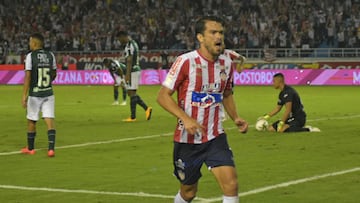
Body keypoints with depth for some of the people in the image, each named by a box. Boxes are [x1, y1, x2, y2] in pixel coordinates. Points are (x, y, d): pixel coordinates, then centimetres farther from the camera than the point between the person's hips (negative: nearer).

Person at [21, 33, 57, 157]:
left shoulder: (30, 56, -9)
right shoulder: (50, 55, 3)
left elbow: (28, 76, -14)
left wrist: (24, 95, -15)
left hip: (34, 94, -3)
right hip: (49, 94, 3)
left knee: (31, 121, 12)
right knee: (49, 120, -1)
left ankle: (30, 148, 24)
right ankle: (51, 148, -13)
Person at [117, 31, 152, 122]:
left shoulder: (129, 45, -14)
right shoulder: (134, 43, 18)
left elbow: (129, 61, -20)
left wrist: (127, 74, -22)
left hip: (132, 71, -10)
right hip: (136, 69, 10)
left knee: (131, 93, -6)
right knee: (131, 93, 13)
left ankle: (133, 117, -4)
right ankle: (146, 108, 6)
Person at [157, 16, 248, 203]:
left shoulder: (226, 63, 3)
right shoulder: (186, 61, -13)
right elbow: (163, 96, -13)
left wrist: (236, 118, 4)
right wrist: (185, 118, -25)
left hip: (215, 137, 3)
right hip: (187, 138, -3)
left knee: (231, 184, -15)